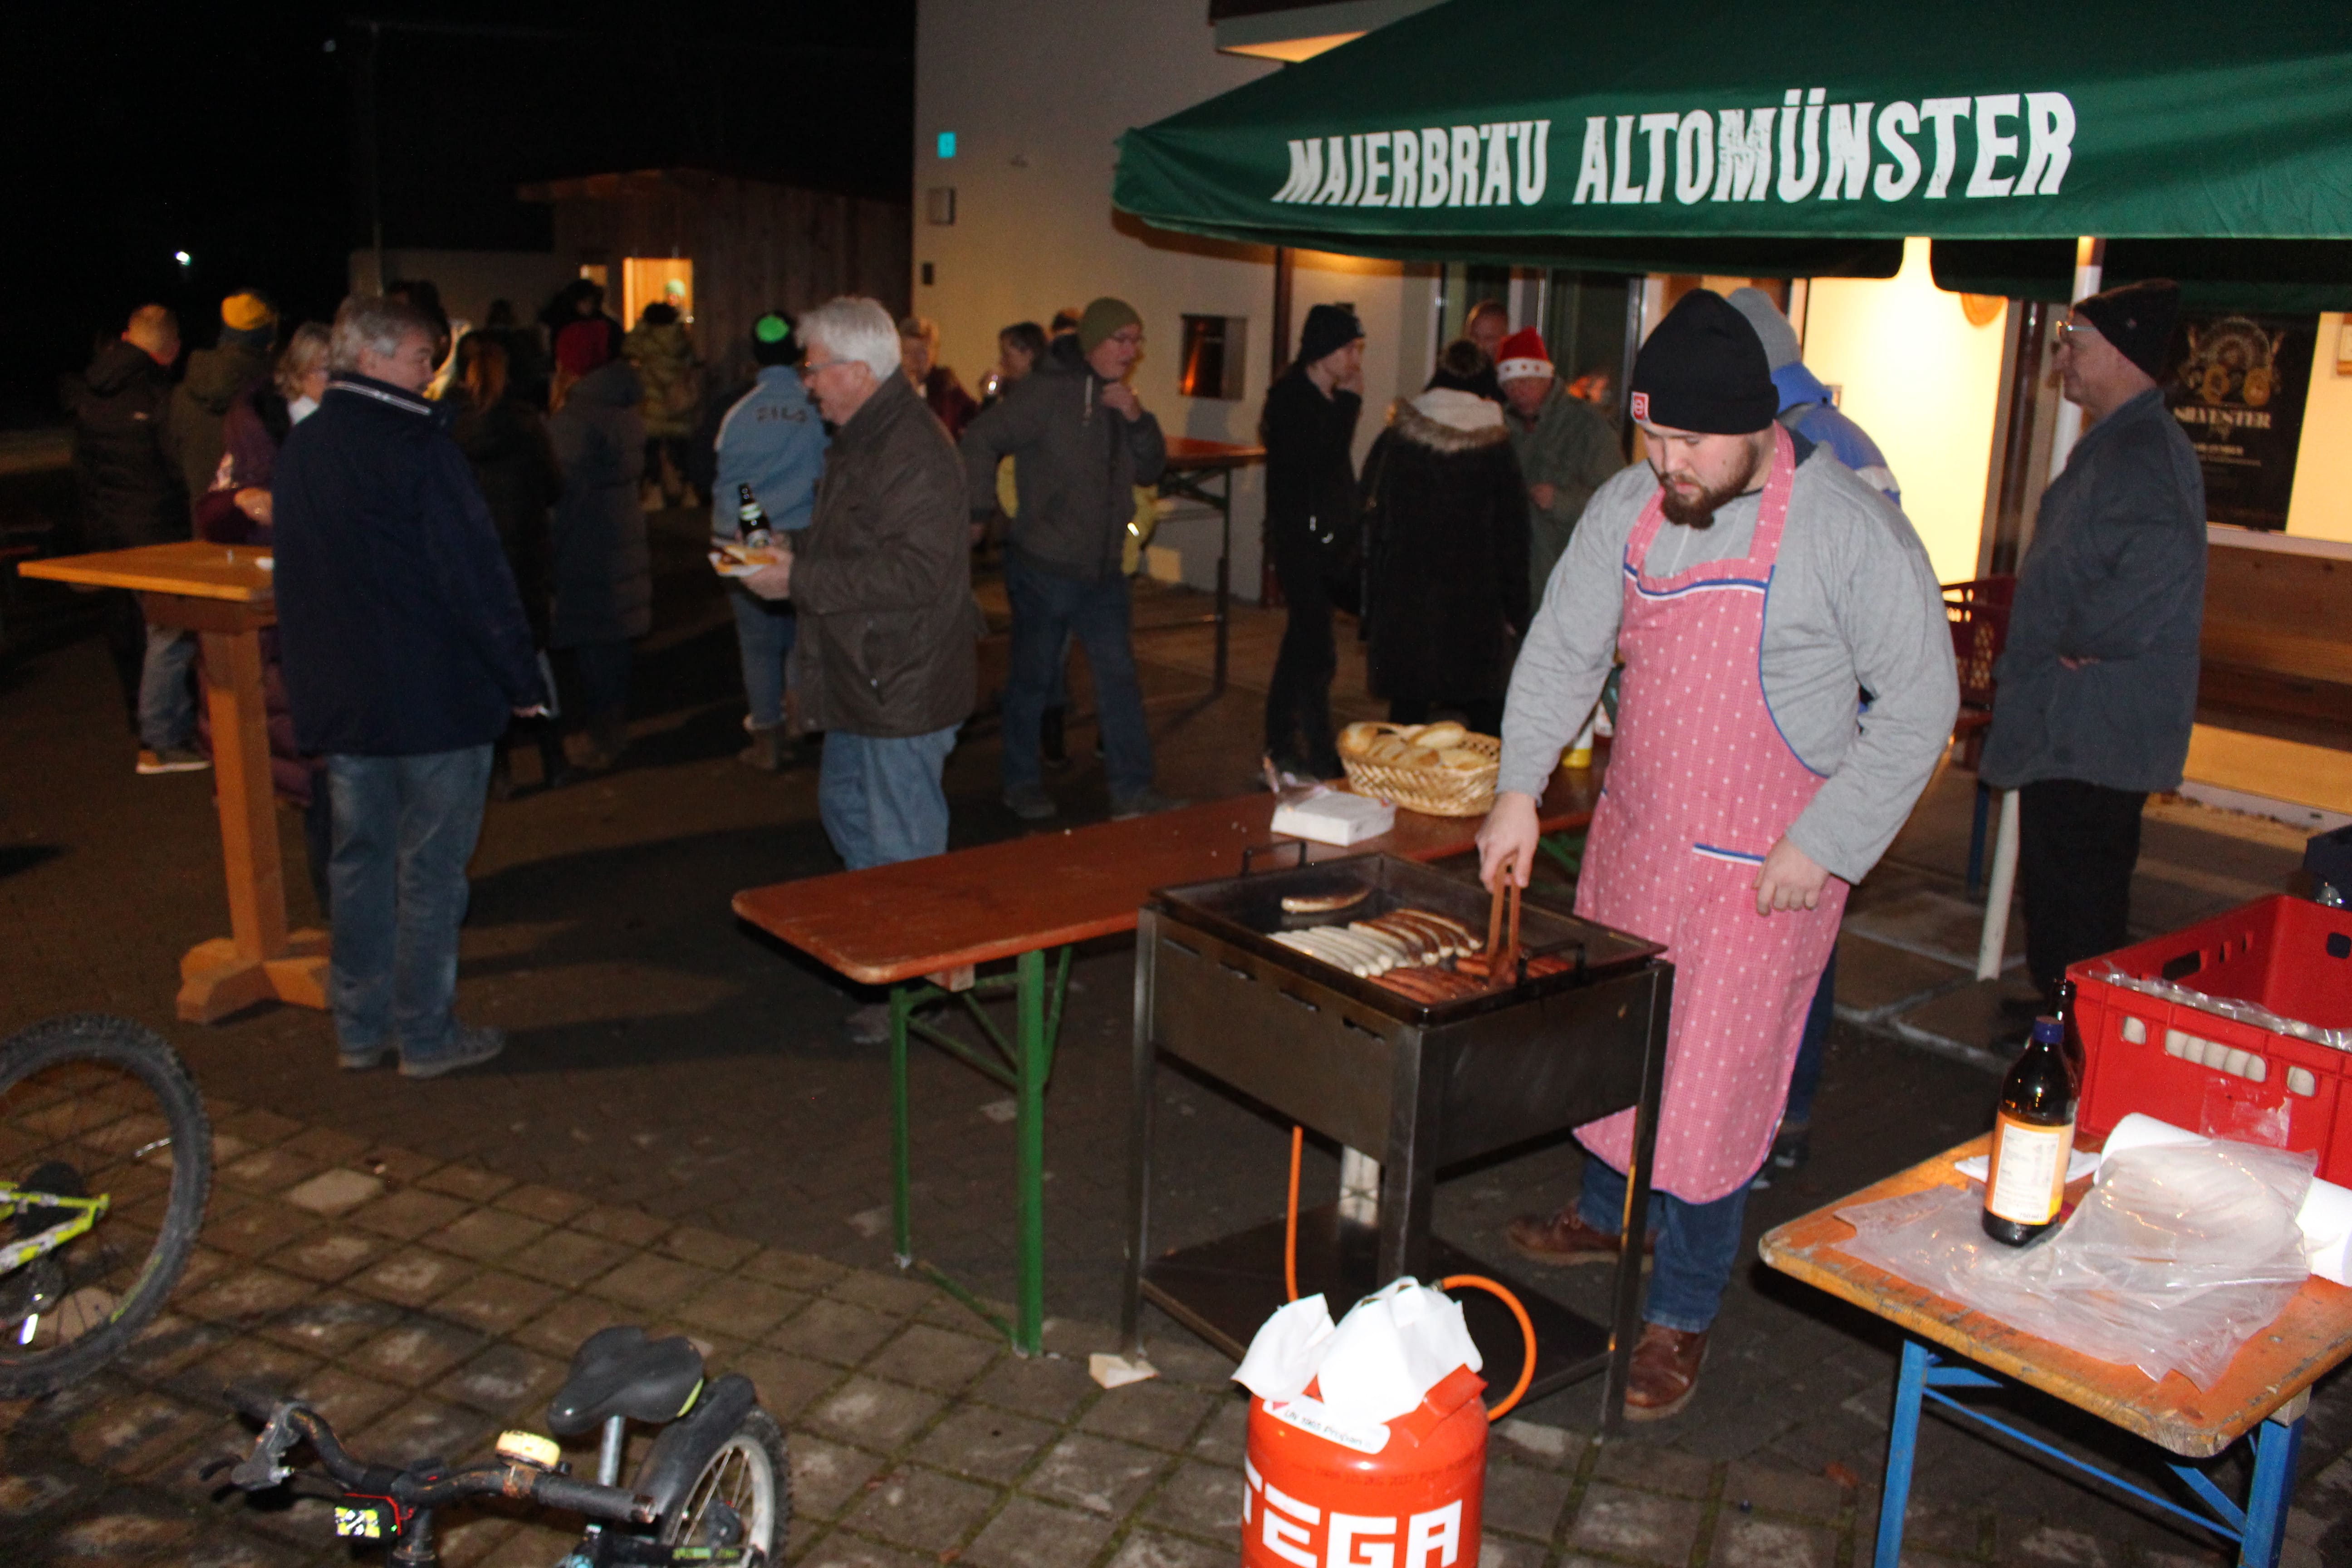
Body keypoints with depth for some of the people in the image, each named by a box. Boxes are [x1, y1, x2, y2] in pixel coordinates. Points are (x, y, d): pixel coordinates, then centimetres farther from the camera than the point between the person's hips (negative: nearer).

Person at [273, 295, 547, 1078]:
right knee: (429, 867, 2)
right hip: (431, 691, -7)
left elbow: (298, 576, 16)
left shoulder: (299, 448, 10)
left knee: (361, 859, 16)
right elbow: (474, 569, -17)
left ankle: (359, 1027, 23)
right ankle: (427, 1035, 11)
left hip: (335, 697, 8)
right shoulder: (414, 444, -16)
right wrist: (520, 675, -10)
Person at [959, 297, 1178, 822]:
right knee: (1032, 679, 7)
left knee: (1120, 677, 4)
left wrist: (1137, 419, -5)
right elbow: (981, 441, -17)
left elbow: (1150, 470, 11)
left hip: (1103, 571, 7)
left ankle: (1133, 790, 9)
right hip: (1043, 566, -7)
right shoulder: (1047, 390, -12)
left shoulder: (1118, 398, 12)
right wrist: (981, 511, -21)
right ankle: (1021, 784, 23)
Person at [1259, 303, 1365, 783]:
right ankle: (1322, 762, -8)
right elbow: (1323, 461, -21)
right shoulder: (1289, 397, -11)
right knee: (1317, 655, -11)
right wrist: (1350, 404, -14)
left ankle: (1281, 751, 22)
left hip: (1328, 540, 9)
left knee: (1302, 646, 13)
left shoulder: (1329, 399, 14)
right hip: (1299, 541, -9)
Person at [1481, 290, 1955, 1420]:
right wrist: (1519, 791, -4)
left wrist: (1825, 845, -16)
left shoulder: (1851, 531, -16)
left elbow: (1919, 702, -11)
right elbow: (1562, 651, 6)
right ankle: (1606, 1215, 44)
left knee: (1711, 1082, 0)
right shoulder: (1626, 509, -1)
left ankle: (1681, 1317, 18)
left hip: (1762, 869, -5)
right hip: (1632, 835, 6)